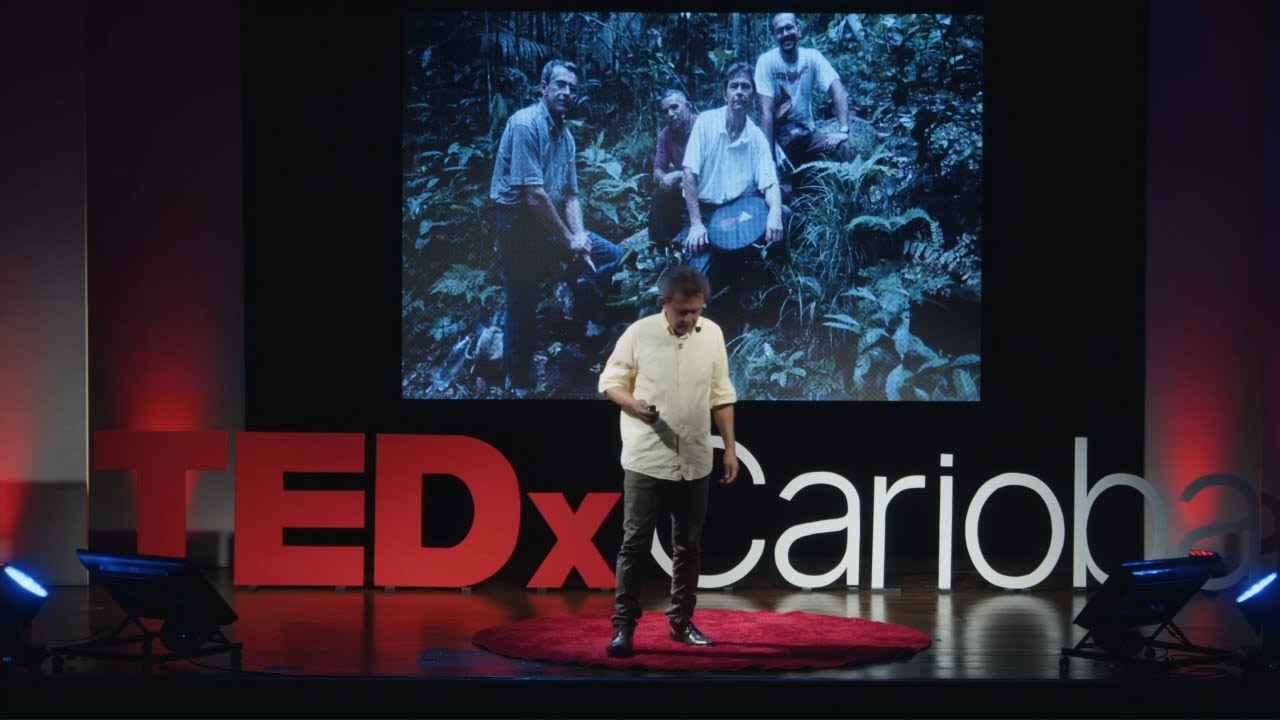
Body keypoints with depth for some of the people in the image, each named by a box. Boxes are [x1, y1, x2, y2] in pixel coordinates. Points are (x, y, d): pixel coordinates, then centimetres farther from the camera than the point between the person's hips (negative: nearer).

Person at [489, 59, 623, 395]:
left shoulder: (565, 135, 10)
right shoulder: (525, 124, -18)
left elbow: (570, 194, 10)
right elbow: (533, 194, -23)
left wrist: (579, 235, -9)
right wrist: (568, 240, -17)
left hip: (551, 222, 8)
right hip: (519, 225, -8)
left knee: (610, 255, 8)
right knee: (522, 308, 0)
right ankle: (522, 386, 14)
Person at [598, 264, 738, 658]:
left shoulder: (712, 334, 2)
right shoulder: (638, 333, -7)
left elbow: (721, 396, 8)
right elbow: (610, 381, 0)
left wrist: (730, 448, 7)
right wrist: (632, 403, -21)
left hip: (695, 462, 3)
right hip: (645, 460, -3)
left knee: (688, 546, 11)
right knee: (635, 543, -3)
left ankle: (681, 621, 23)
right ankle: (623, 625, 4)